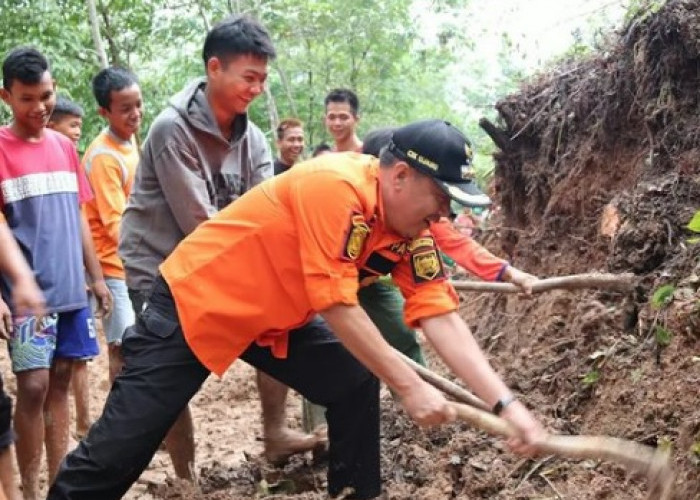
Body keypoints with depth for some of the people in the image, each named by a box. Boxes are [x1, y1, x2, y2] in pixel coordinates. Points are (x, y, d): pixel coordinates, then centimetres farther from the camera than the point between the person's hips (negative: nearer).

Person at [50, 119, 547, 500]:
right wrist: (409, 385, -24)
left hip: (276, 320, 8)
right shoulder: (335, 186, -29)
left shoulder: (411, 229, -5)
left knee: (356, 386, -3)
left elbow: (443, 318, -10)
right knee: (118, 451, -7)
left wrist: (507, 403, -19)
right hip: (195, 302, -7)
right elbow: (336, 305, -29)